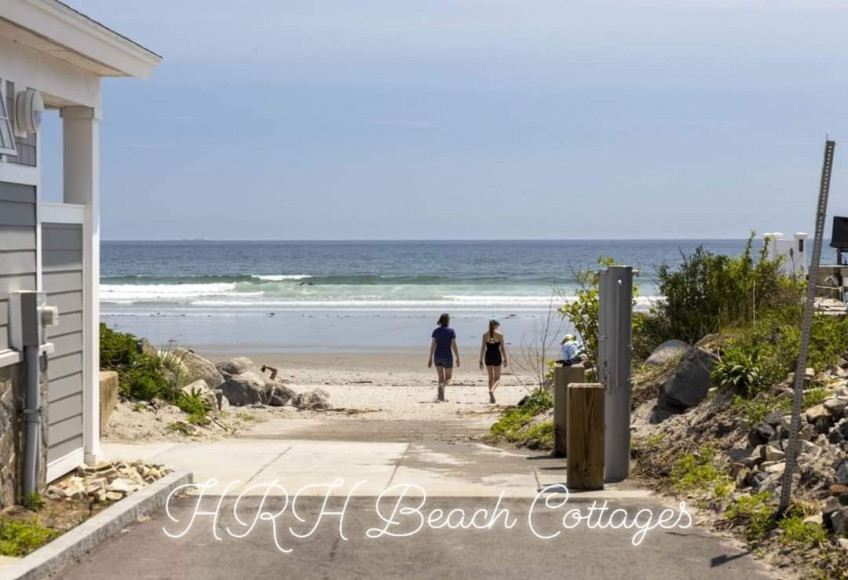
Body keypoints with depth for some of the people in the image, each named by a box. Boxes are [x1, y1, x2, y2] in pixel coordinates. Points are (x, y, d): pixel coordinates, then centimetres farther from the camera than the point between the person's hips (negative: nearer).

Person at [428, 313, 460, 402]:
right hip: (447, 357, -3)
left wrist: (430, 358, 6)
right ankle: (440, 394, -18)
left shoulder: (436, 331, 1)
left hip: (437, 357, 3)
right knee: (448, 378, 9)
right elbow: (454, 346, -8)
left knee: (441, 378, 12)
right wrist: (458, 358, 0)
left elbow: (432, 345, 1)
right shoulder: (451, 331, -8)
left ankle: (442, 397, 2)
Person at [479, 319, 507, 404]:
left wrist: (481, 361, 5)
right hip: (497, 356, -3)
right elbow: (503, 348, -5)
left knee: (491, 378, 14)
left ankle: (491, 398, 14)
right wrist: (505, 359, 1)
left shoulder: (485, 335, 3)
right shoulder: (500, 334, -4)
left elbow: (483, 348, 1)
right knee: (497, 378, 6)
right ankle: (492, 390, -24)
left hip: (488, 357, 3)